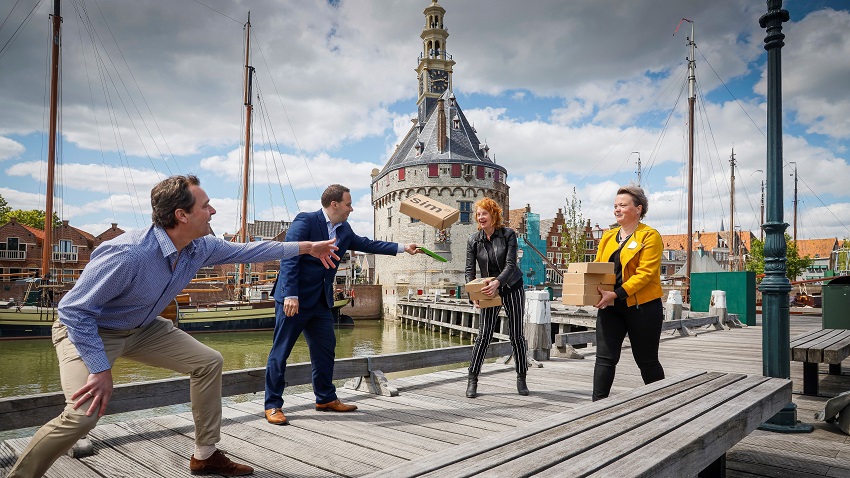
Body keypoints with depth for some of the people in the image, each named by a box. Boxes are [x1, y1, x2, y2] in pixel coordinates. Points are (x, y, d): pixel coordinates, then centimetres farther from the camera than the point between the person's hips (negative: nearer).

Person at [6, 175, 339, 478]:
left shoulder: (200, 248, -13)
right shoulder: (129, 254, -36)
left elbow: (247, 251, 3)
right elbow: (74, 310, -28)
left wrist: (307, 247, 6)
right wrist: (100, 370, -28)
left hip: (143, 328, 8)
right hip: (87, 329, -7)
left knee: (208, 362, 1)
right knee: (84, 413, -27)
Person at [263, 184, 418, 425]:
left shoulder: (344, 230, 9)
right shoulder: (305, 221, -14)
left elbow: (365, 244, 19)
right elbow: (289, 258, -19)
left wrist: (403, 248, 18)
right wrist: (290, 295, -25)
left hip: (321, 301, 8)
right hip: (294, 299, -8)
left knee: (325, 348, 13)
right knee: (280, 351, 0)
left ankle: (326, 398, 27)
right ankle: (273, 405, 11)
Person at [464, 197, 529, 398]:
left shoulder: (508, 234, -10)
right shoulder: (473, 240, -4)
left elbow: (510, 265, -18)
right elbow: (469, 270, -5)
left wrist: (497, 282, -34)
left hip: (512, 288, -1)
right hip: (489, 291, 1)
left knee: (516, 335, 3)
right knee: (484, 334, -8)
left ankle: (521, 378, 19)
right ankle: (472, 379, 1)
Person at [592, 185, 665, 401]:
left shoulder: (649, 236, -7)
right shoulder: (608, 236, 12)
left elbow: (645, 273, -16)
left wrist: (616, 294, -25)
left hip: (642, 307, -4)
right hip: (610, 306, 5)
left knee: (647, 360, 10)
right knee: (605, 357, -3)